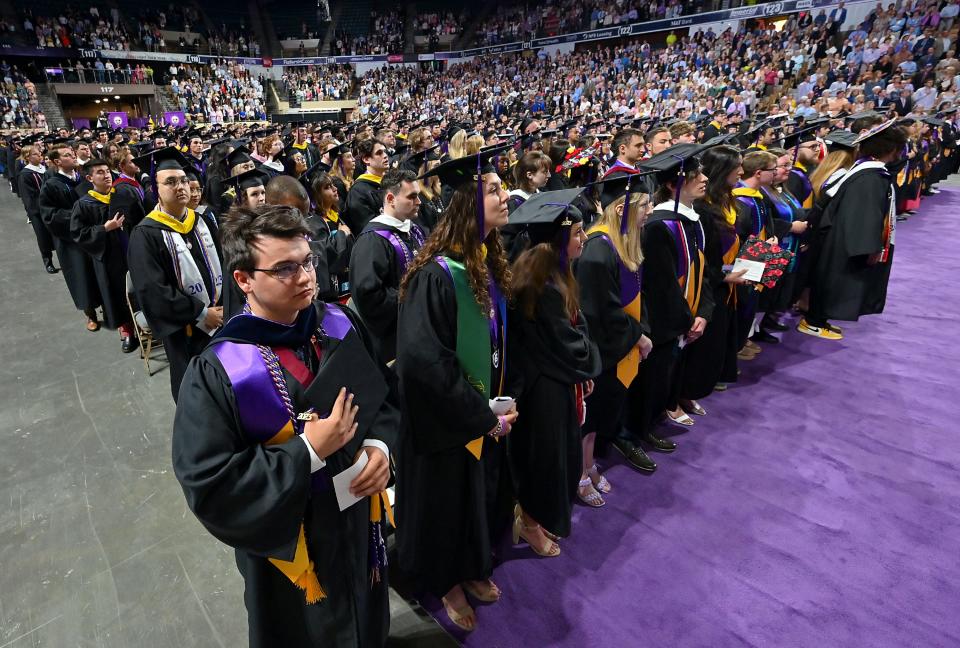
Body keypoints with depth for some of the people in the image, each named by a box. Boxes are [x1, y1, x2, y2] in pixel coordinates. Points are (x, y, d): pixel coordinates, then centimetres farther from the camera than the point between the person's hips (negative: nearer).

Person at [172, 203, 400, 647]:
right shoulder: (217, 372, -24)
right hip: (291, 539, -4)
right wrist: (308, 452, -28)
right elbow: (208, 485, -22)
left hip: (359, 516, 5)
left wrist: (380, 445, -16)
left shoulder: (339, 325, -10)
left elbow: (385, 394, 2)